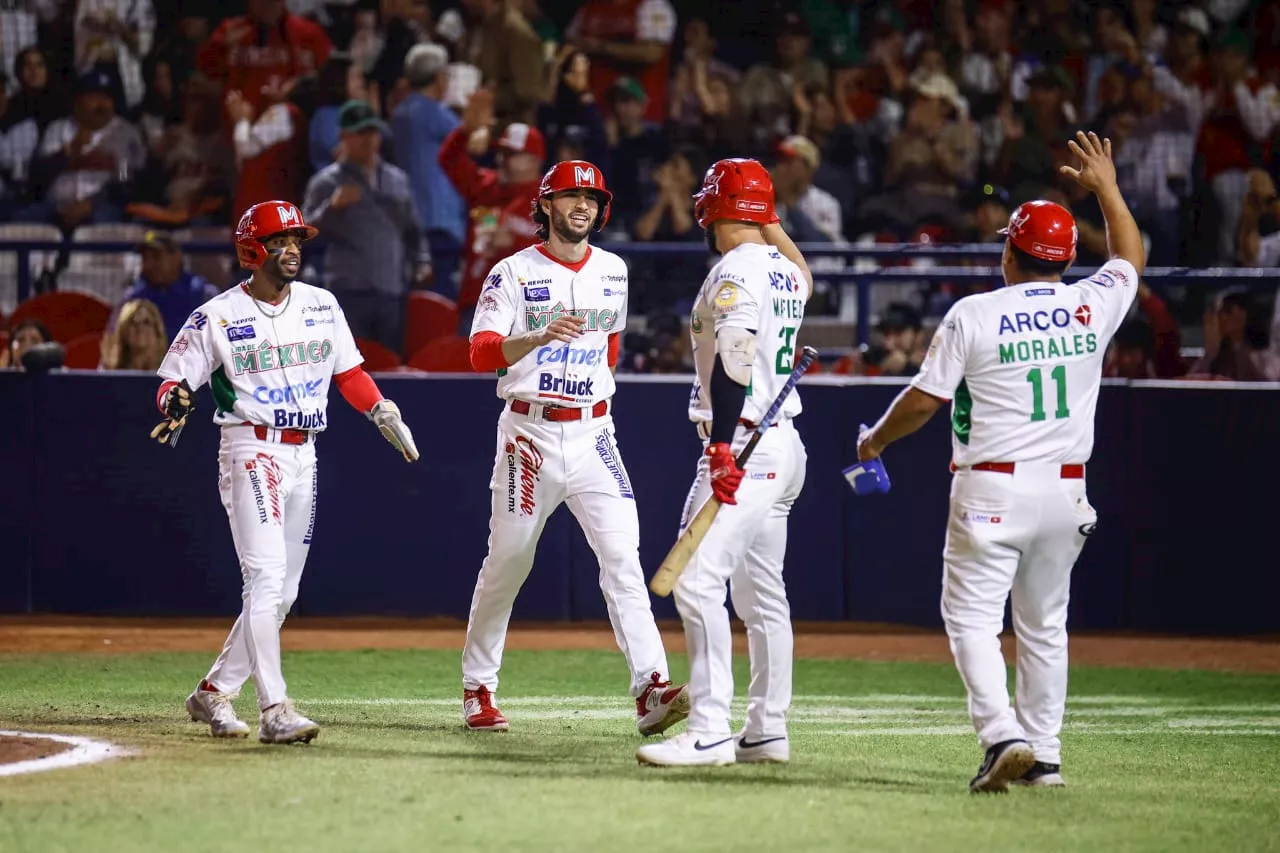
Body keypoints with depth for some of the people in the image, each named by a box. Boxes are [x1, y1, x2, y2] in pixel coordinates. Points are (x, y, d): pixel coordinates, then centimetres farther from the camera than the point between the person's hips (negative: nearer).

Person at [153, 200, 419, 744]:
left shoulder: (322, 306, 11)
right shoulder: (217, 317, -5)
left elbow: (348, 372, 20)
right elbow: (174, 379, -6)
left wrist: (384, 412, 10)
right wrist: (175, 402, -26)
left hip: (303, 454, 7)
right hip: (251, 450, -7)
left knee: (282, 591, 9)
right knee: (266, 578, -17)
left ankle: (214, 692, 21)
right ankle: (275, 710, -23)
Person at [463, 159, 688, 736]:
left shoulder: (612, 272, 10)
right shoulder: (514, 273, -5)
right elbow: (481, 353, -18)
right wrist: (542, 337, -34)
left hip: (593, 434, 3)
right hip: (529, 433, -3)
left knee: (622, 556, -12)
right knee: (506, 564, 6)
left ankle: (651, 689, -22)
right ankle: (477, 688, 23)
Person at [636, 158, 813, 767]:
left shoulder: (736, 271, -12)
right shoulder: (787, 271, 14)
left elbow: (735, 354, -26)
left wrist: (723, 444, -31)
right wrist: (772, 226, 30)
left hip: (743, 444, -10)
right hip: (784, 443, 10)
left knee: (699, 582, -15)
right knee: (761, 594, 15)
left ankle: (710, 732, -22)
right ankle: (767, 730, 18)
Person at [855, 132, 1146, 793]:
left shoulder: (973, 315, -8)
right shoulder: (1091, 307, 2)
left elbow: (923, 400, -4)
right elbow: (1131, 256, 23)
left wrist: (875, 439, 14)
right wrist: (1106, 187, 36)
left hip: (992, 489, -4)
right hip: (1066, 491, 5)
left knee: (971, 615, -2)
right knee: (1044, 624, 15)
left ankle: (1004, 737, -21)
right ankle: (1045, 756, 16)